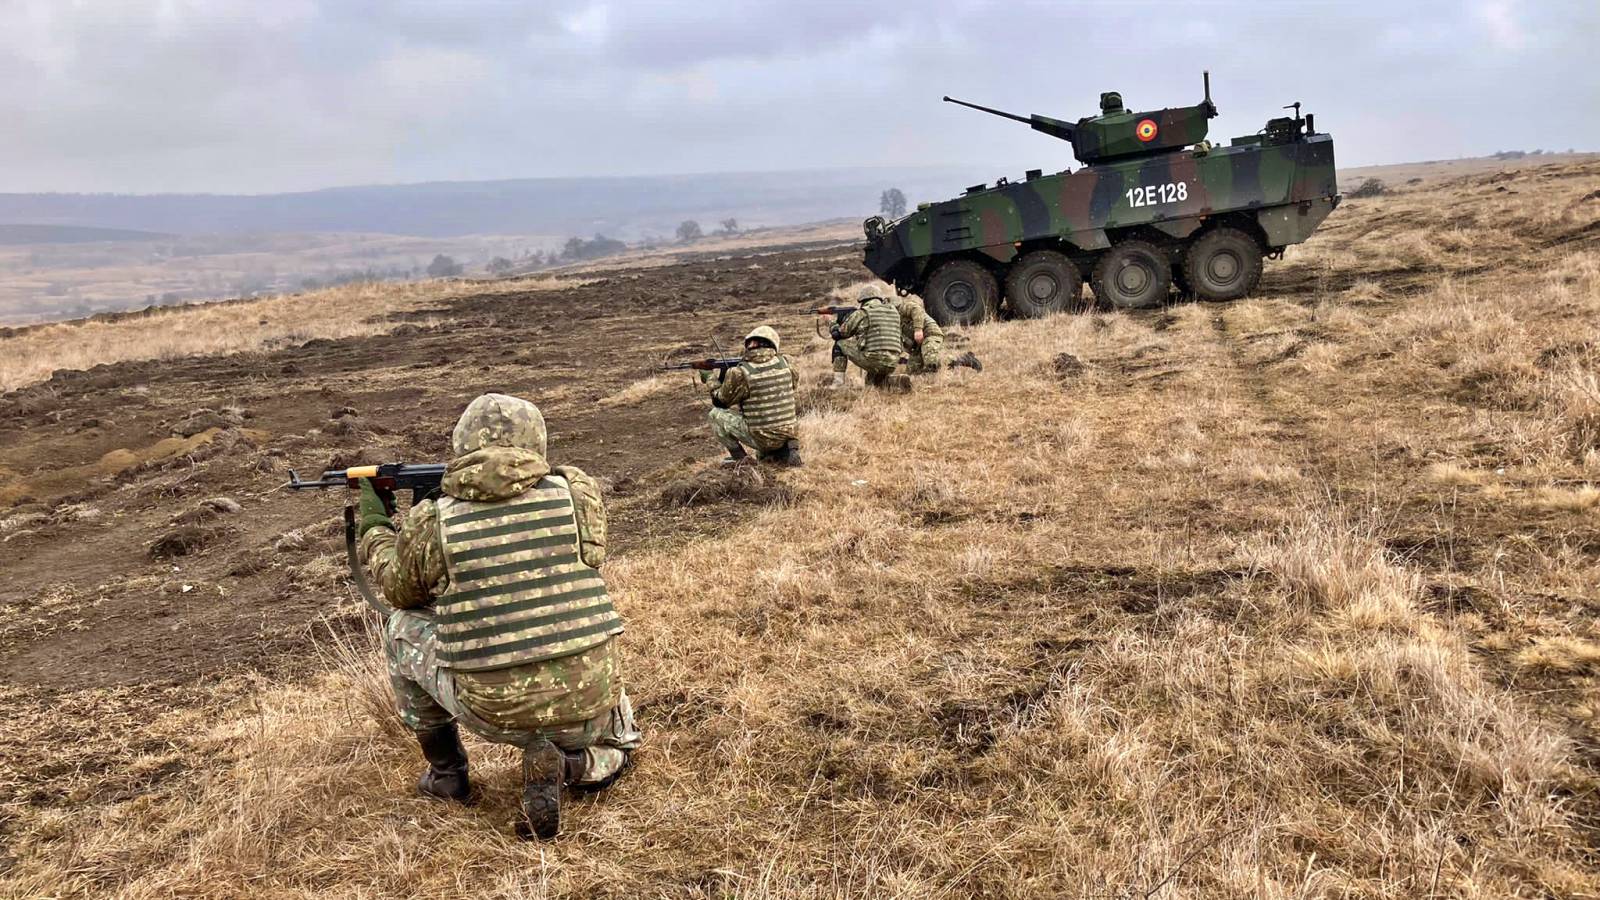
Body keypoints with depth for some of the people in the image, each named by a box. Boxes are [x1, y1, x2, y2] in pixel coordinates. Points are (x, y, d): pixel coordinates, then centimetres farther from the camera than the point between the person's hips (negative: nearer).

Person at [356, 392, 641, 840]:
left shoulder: (429, 522, -7)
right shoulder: (578, 493, -5)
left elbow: (399, 591, 14)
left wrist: (374, 527, 33)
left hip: (494, 712, -1)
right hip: (589, 706, 1)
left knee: (403, 628, 24)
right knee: (613, 747, 39)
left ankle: (446, 773, 28)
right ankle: (579, 763, 5)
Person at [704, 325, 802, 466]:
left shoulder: (740, 373, -15)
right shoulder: (785, 363, -3)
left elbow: (720, 402, 1)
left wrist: (710, 380, 21)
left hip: (761, 438, -5)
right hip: (786, 436, 5)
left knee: (716, 414, 7)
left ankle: (739, 457, 4)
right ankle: (784, 451, 10)